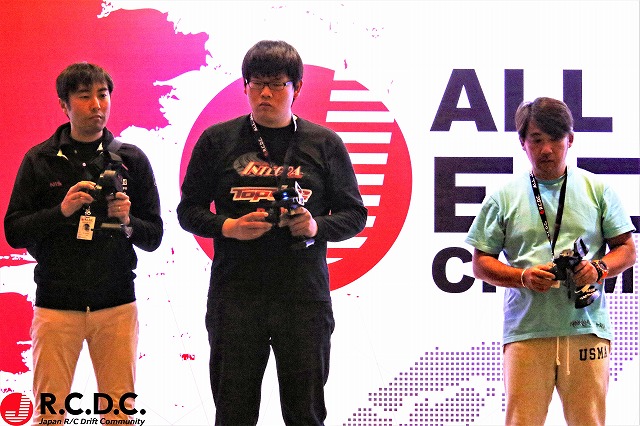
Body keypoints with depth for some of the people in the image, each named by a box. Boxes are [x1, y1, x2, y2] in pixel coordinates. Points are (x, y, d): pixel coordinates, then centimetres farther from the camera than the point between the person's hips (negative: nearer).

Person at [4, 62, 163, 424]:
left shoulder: (132, 160, 7)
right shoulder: (40, 160, 5)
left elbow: (154, 236, 8)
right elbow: (14, 231, 1)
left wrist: (127, 222, -13)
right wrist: (61, 210, -14)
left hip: (117, 303, 1)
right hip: (56, 303, -1)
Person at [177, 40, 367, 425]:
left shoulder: (324, 143, 8)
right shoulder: (217, 140, 7)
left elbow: (354, 214, 10)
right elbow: (189, 210, 9)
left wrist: (316, 227, -11)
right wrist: (228, 227, -11)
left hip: (304, 296, 0)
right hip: (234, 295, 0)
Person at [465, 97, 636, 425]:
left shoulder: (596, 189, 12)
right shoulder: (504, 197, 10)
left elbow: (627, 250, 14)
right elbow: (481, 263, 10)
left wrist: (598, 269, -8)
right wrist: (523, 277, -8)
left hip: (586, 330, 1)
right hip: (526, 332, 0)